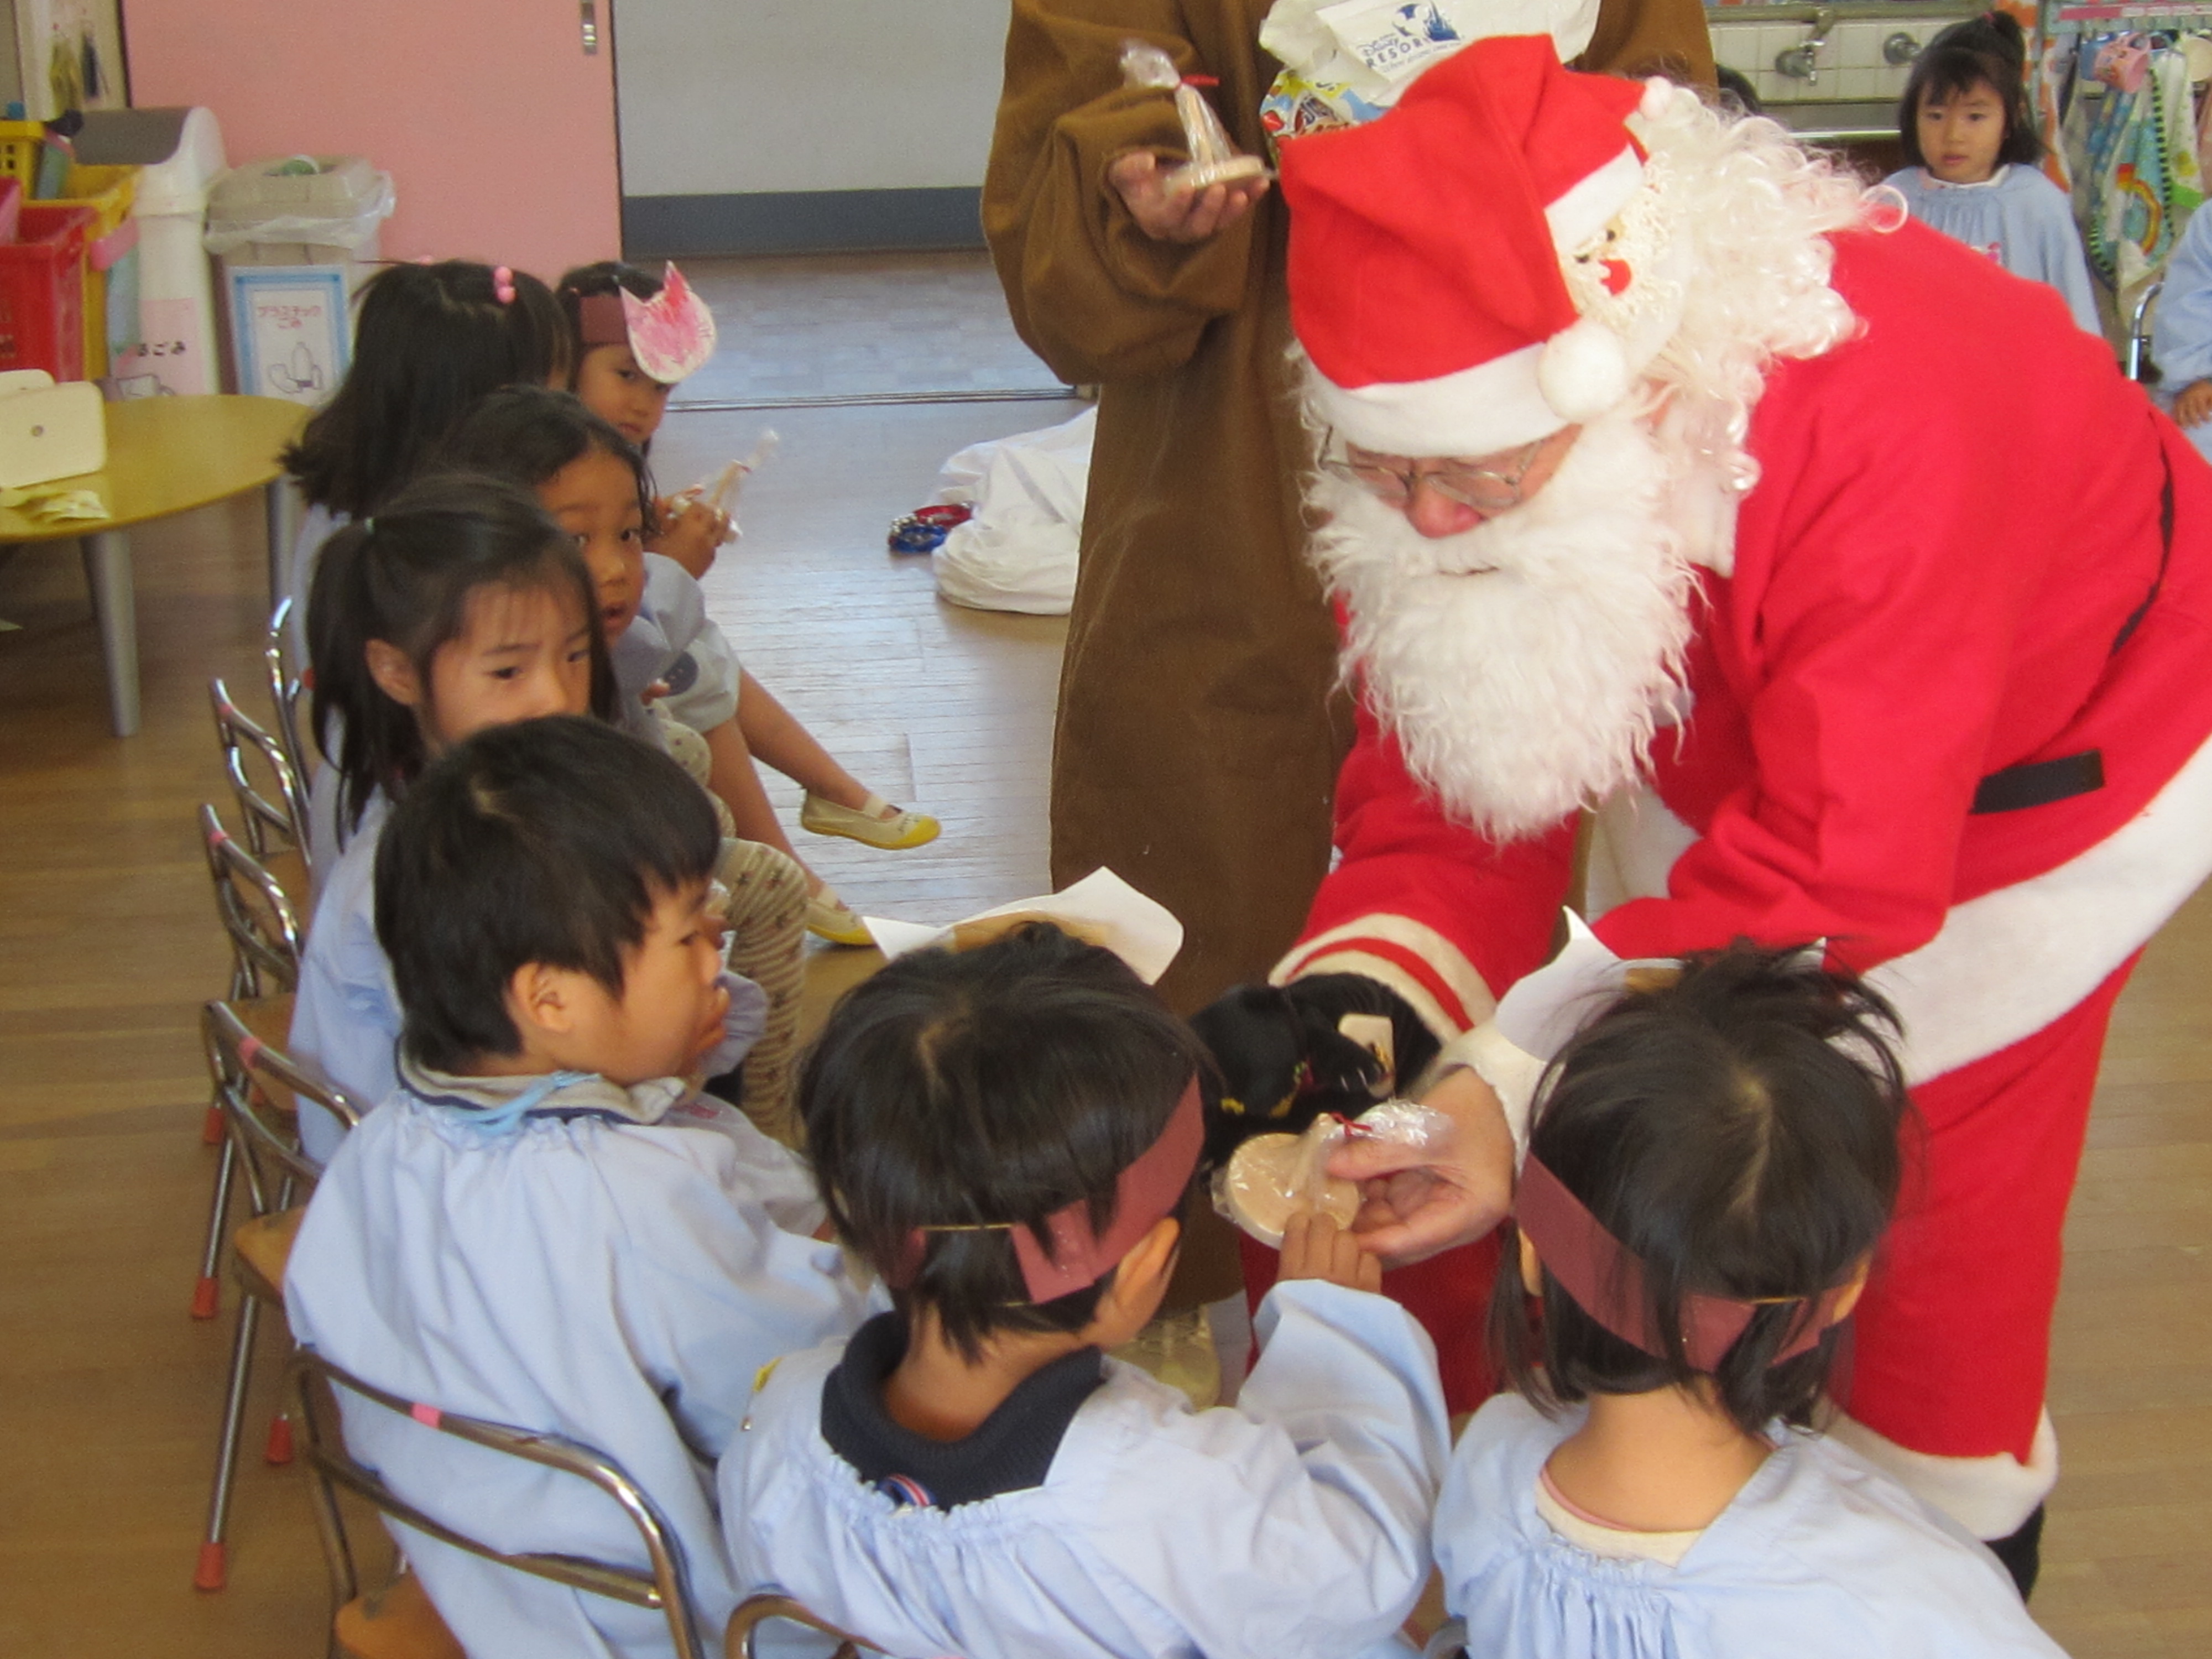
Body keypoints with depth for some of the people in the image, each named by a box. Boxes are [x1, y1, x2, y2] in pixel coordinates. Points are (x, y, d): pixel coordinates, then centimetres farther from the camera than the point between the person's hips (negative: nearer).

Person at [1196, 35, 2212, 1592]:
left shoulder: (1877, 416, -46)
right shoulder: (1457, 418, -26)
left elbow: (1834, 868, -43)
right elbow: (1444, 756, -20)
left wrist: (1526, 1086, -50)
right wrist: (1362, 992, -38)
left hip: (2038, 754, -5)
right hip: (1720, 747, 5)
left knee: (1935, 1160, 6)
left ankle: (1952, 1543, 33)